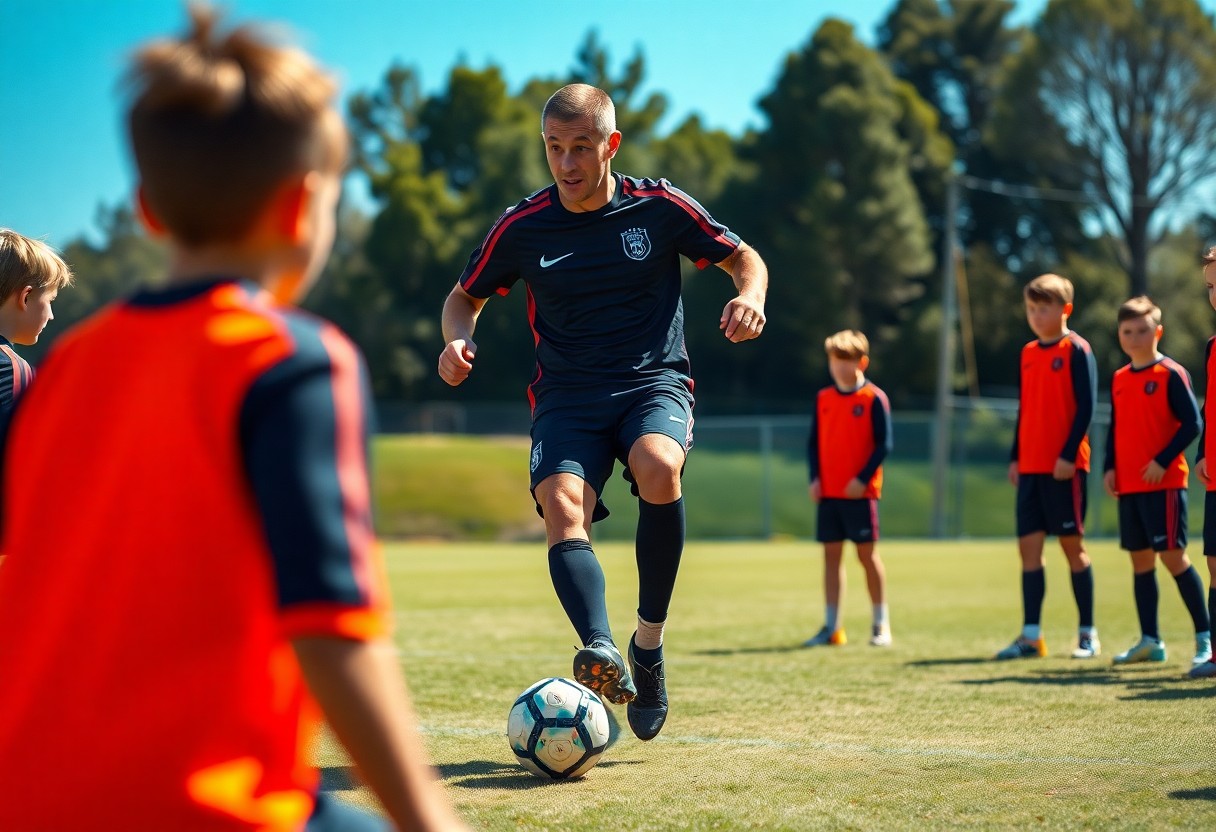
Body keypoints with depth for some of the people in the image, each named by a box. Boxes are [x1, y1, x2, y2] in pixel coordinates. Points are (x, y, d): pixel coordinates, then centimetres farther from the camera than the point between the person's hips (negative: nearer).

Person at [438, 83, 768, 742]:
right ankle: (601, 651, -49)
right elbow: (466, 295, 18)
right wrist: (458, 339, -5)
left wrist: (750, 296, -11)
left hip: (654, 383, -1)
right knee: (563, 507, -29)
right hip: (565, 395, 1)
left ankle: (649, 643, -20)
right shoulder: (522, 228, 3)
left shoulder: (658, 207, 1)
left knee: (659, 470, -34)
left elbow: (743, 257, 12)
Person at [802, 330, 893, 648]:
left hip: (860, 491, -5)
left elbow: (884, 443, -7)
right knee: (831, 554, 5)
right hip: (828, 491, 5)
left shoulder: (874, 398, -5)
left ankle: (881, 624, 10)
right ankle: (831, 627, 9)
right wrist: (814, 478, -1)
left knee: (867, 553, 0)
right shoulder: (823, 398, 9)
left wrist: (862, 478, -16)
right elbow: (814, 442, 13)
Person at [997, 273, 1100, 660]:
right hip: (1030, 466, 6)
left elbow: (1085, 406, -11)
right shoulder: (1028, 353, 13)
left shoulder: (1076, 350, -6)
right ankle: (1031, 635, 5)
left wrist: (1068, 455, -17)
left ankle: (1087, 634, 8)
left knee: (1072, 543, -1)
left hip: (1064, 467, -6)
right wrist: (1015, 458, 12)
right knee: (1029, 545, 2)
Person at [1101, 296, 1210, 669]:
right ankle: (1150, 641, 13)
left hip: (1164, 482, -7)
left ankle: (1204, 635, 1)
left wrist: (1162, 461, -18)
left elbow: (1192, 423, -12)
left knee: (1172, 555, -8)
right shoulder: (1119, 379, 12)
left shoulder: (1171, 374, -7)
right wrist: (1109, 467, 5)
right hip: (1128, 485, 7)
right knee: (1140, 558, 8)